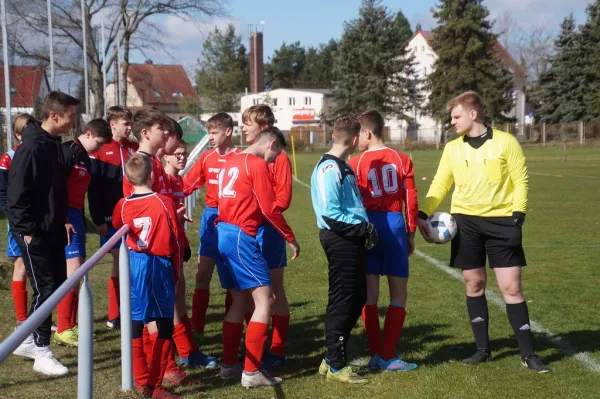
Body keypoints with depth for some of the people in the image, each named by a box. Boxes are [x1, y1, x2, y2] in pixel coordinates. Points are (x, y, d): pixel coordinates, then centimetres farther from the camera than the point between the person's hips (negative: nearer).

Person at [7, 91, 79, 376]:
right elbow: (17, 195, -21)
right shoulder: (32, 148, -20)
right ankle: (41, 353, 6)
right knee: (45, 289, -4)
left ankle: (28, 340, 27)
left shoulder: (53, 144, 9)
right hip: (34, 234, -9)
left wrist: (62, 220, 14)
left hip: (53, 231, 9)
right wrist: (27, 230, -19)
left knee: (56, 283, 14)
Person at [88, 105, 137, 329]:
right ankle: (114, 316, 9)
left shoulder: (135, 149, 8)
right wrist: (98, 220, -11)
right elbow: (93, 188, -7)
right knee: (119, 262, 0)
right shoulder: (99, 150, -4)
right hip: (111, 217, -4)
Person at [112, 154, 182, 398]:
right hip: (160, 266, -2)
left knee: (135, 324, 10)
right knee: (165, 326, 6)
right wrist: (176, 271, 10)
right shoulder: (164, 203, -9)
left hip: (133, 266, 3)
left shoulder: (123, 205, -2)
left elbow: (116, 228, 19)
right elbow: (174, 240, -2)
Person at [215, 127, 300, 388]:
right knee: (264, 301, -6)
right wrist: (290, 238, -1)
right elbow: (269, 208, -11)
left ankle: (229, 365, 21)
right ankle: (251, 371, -7)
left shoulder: (230, 163, 18)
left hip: (223, 233, 9)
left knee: (239, 300, 17)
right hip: (241, 237, -9)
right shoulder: (258, 165, -8)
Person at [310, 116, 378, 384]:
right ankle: (336, 366, 9)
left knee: (357, 298, 15)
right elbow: (331, 214, -22)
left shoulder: (343, 167, 14)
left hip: (351, 239, 10)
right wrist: (363, 227, -17)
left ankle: (332, 358, 24)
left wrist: (365, 227, 8)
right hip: (340, 240, -10)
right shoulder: (329, 169, -16)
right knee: (342, 303, -2)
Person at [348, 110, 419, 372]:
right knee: (398, 295, 8)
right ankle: (388, 357, 5)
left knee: (370, 294, 8)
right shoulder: (402, 160, 3)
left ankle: (375, 355, 11)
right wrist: (411, 232, 11)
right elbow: (410, 199, 2)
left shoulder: (355, 163, -2)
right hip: (394, 225, 0)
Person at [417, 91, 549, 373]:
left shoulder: (505, 142, -5)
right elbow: (440, 185, 8)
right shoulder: (452, 148, 6)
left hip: (500, 221, -3)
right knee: (474, 284, 7)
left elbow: (520, 181, -3)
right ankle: (483, 349, 20)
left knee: (511, 287, -4)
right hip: (466, 222, 3)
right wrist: (422, 214, -5)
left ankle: (528, 353, 5)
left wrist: (517, 216, -13)